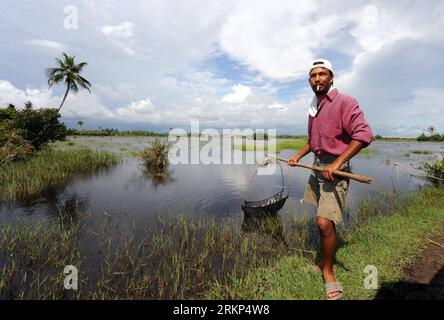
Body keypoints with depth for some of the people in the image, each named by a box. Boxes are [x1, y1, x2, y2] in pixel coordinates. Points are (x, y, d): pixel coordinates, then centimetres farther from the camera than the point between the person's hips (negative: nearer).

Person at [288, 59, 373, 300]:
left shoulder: (344, 102, -11)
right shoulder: (313, 107, 14)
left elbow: (364, 134, -22)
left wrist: (336, 164, -26)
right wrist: (298, 156, 15)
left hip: (335, 170, -8)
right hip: (317, 167, 8)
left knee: (325, 222, -16)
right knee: (319, 219, 15)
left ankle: (328, 271, 7)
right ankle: (324, 261, 34)